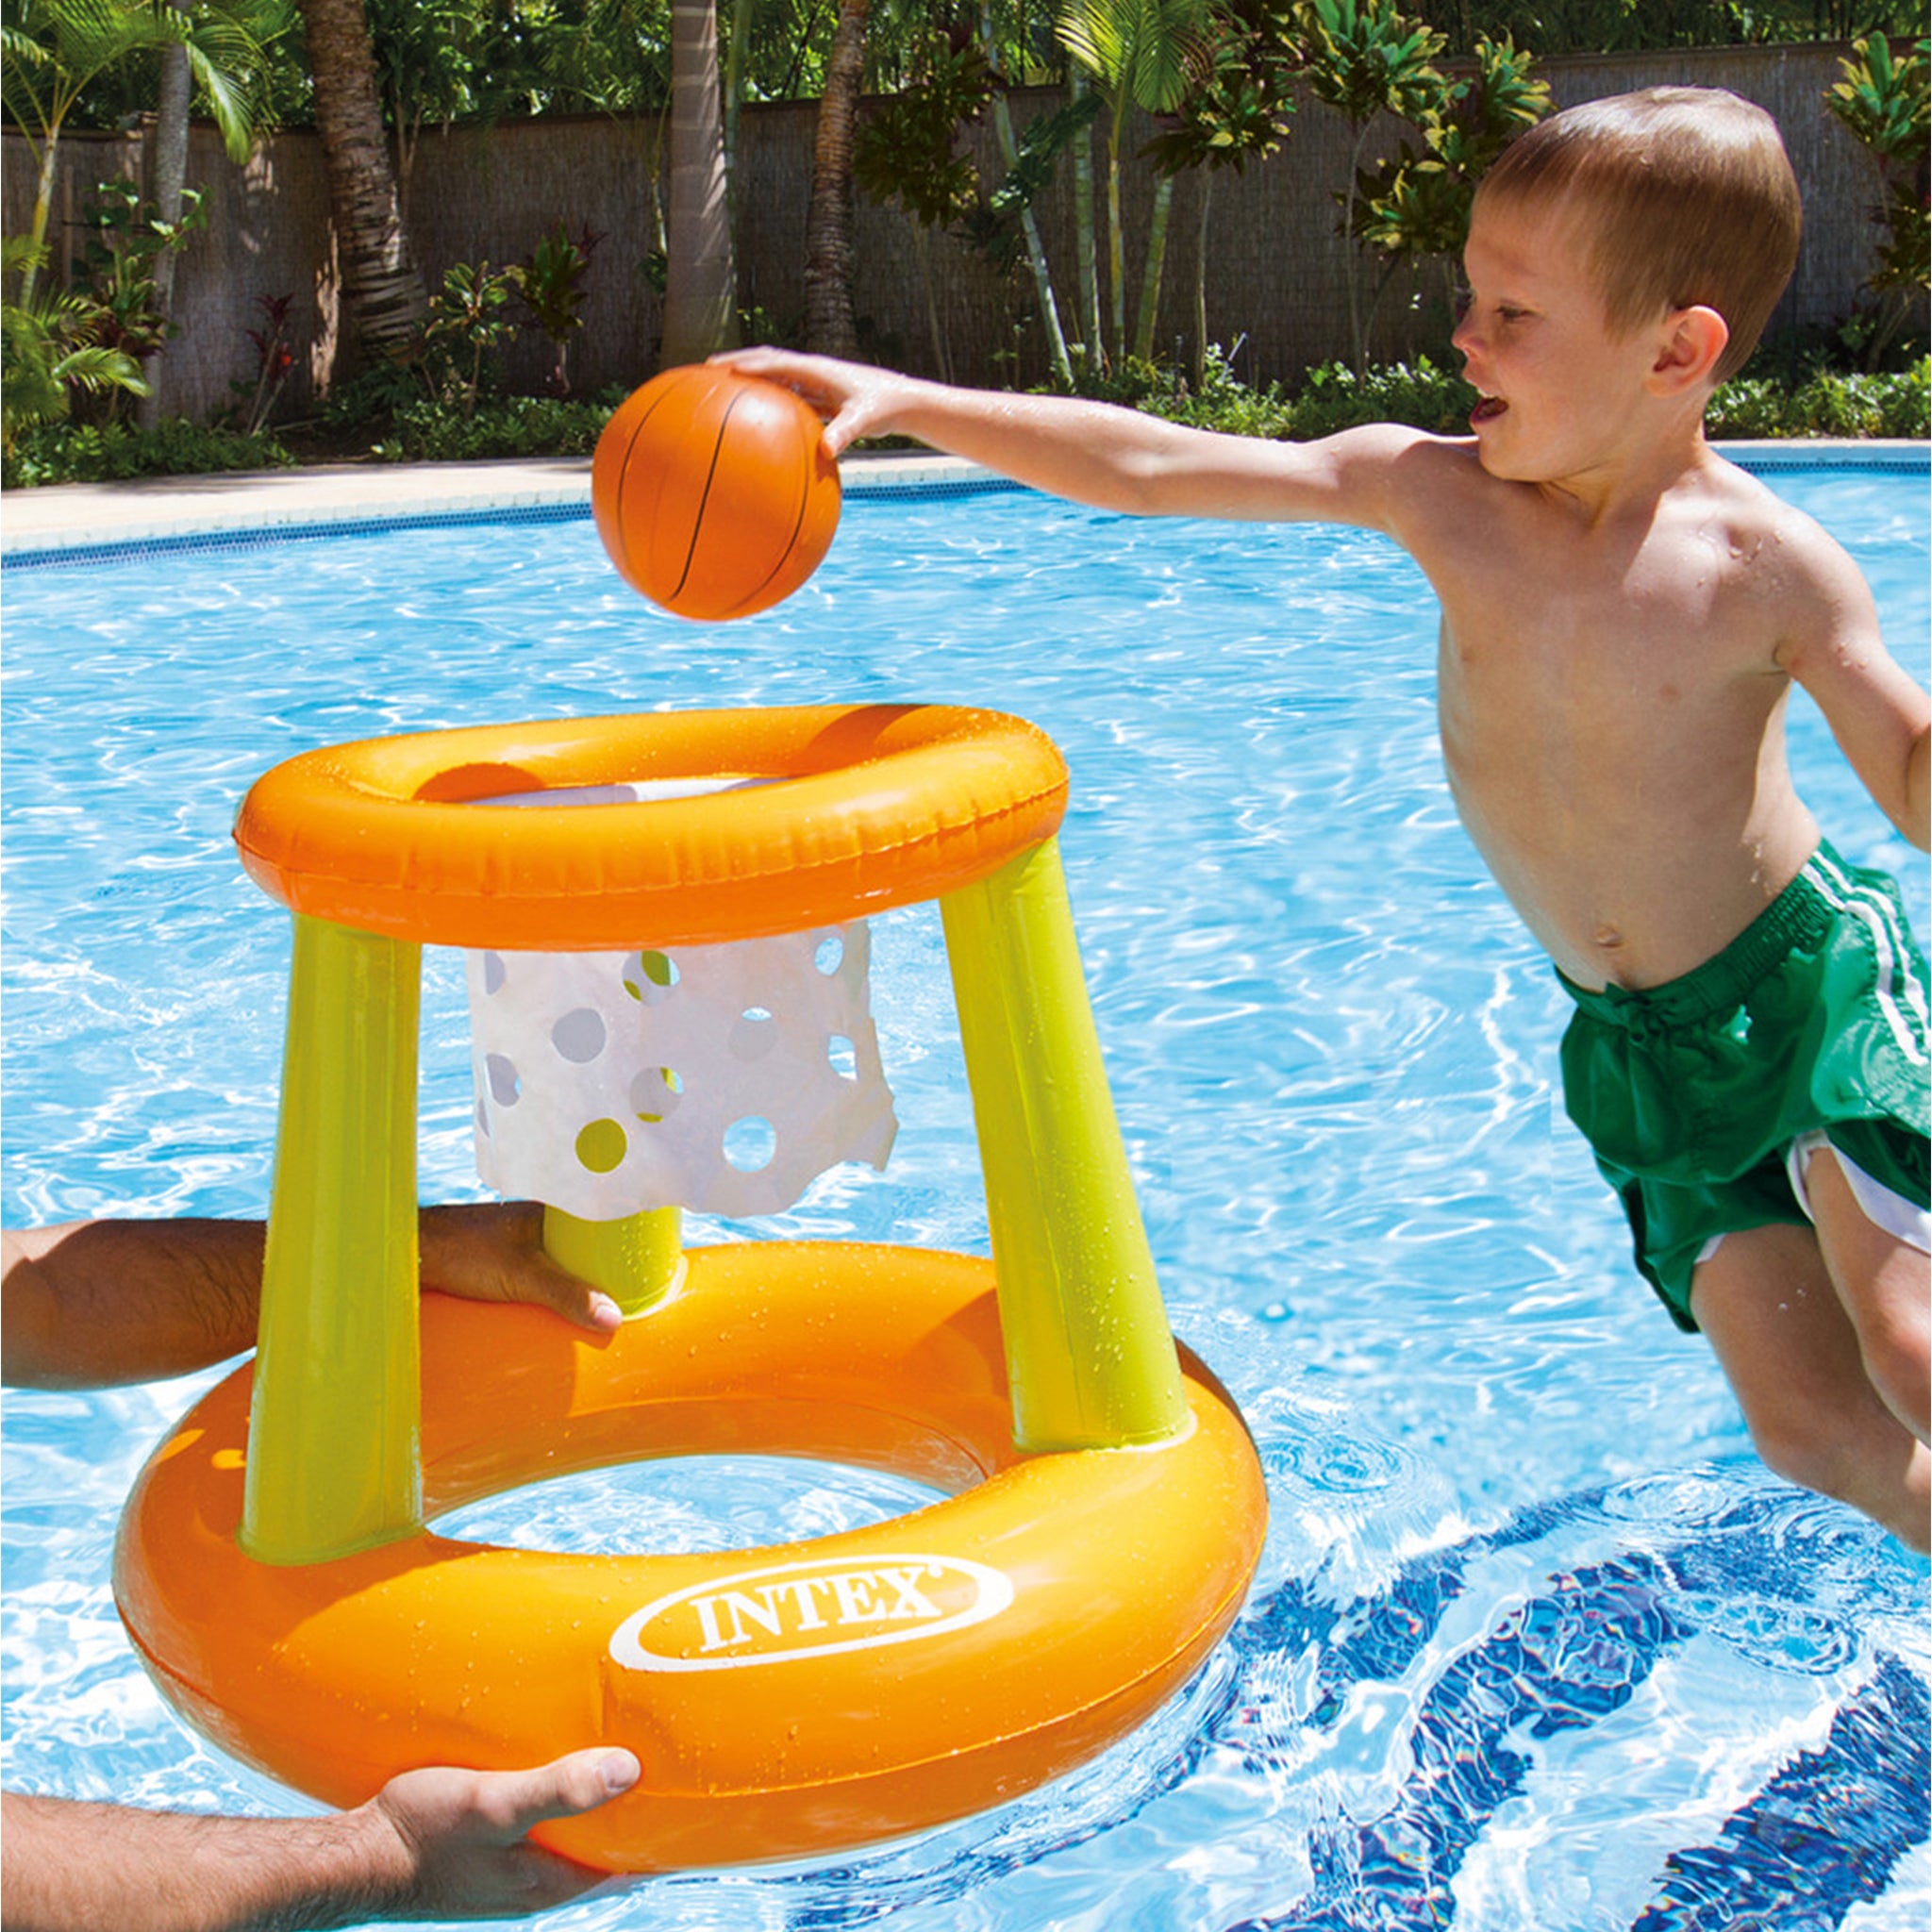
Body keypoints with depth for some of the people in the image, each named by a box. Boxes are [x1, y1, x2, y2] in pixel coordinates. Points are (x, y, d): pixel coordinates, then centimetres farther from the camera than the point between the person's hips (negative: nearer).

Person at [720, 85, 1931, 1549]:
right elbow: (1149, 466, -11)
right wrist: (905, 403, -14)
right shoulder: (1432, 492, -9)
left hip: (1809, 980, -3)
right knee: (1808, 1425, 4)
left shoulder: (1769, 567, -16)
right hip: (1634, 1039, 3)